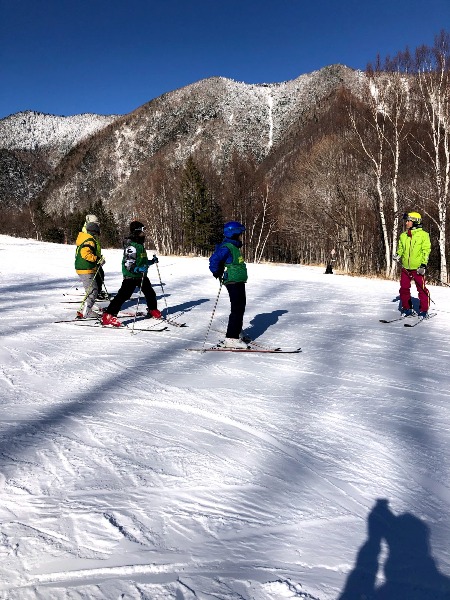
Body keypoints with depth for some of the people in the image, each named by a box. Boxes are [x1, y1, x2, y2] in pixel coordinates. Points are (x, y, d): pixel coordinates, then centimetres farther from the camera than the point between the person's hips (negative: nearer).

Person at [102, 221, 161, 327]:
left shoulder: (140, 244, 15)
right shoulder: (131, 245, -17)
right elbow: (128, 264, -24)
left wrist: (151, 262, 19)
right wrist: (138, 269, -37)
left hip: (141, 275, 10)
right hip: (131, 275, -10)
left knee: (150, 293, 19)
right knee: (123, 295, -15)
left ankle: (152, 310, 42)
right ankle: (108, 316, -14)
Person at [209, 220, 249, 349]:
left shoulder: (234, 247, 16)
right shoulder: (227, 248, -16)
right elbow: (214, 260, -24)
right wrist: (217, 273, -12)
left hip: (239, 283, 10)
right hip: (233, 282, -10)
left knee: (240, 308, 17)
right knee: (237, 310, -10)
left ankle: (235, 334, 30)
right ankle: (231, 339, -6)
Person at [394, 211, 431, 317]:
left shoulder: (423, 235, -3)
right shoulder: (403, 236, 11)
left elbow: (426, 250, -5)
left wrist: (424, 264, -13)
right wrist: (398, 255, 0)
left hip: (418, 268, -5)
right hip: (405, 267, 5)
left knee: (421, 289, -2)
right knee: (404, 288, 6)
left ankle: (424, 310, 8)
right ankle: (407, 309, 19)